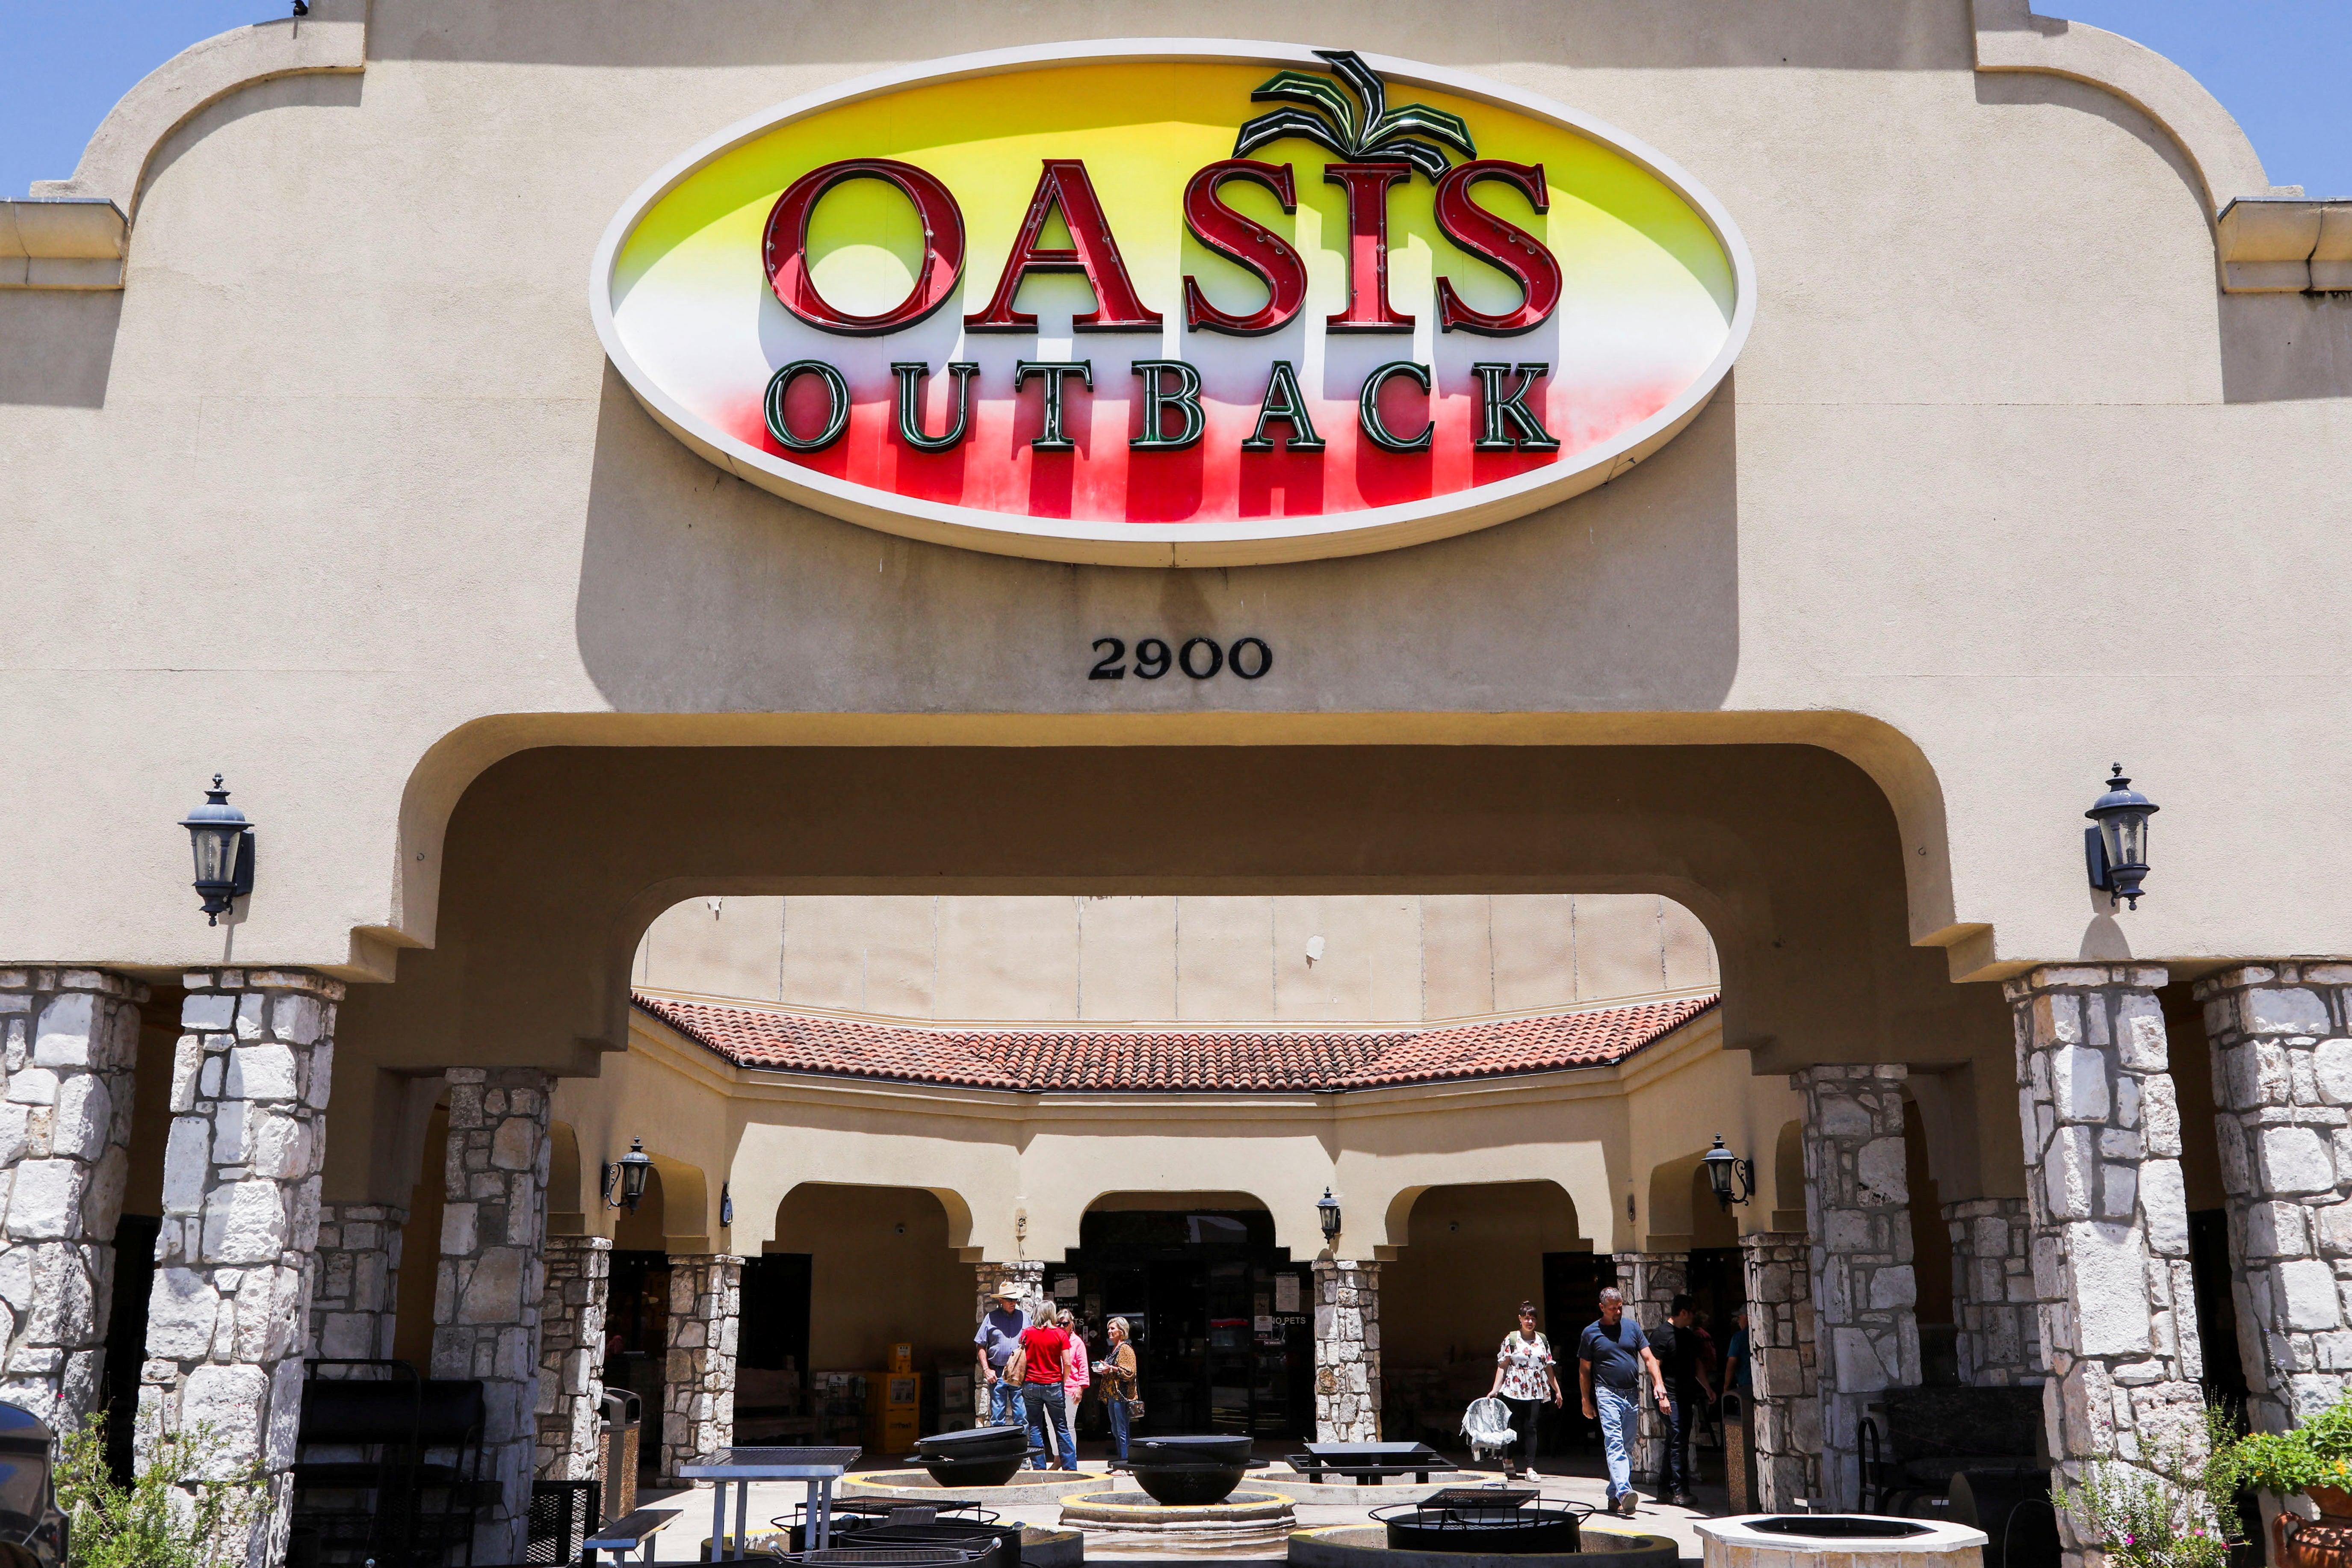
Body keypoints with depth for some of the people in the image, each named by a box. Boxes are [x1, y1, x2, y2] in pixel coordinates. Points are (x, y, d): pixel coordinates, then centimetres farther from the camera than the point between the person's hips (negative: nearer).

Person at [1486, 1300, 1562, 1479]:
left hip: (1535, 1392, 2)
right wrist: (1495, 1389, -8)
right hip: (1514, 1391, -2)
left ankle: (1530, 1467, -7)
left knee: (1530, 1427, -5)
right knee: (1514, 1427, 2)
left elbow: (1548, 1367, 17)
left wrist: (1557, 1390, 17)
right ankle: (1510, 1464, 17)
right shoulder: (1511, 1339, 1)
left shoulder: (1542, 1340, 11)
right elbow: (1502, 1366, -1)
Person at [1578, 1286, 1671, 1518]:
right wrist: (1586, 1401, 6)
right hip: (1608, 1394, -4)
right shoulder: (1591, 1333, 2)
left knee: (1626, 1446, 8)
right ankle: (1624, 1491, -31)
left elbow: (1649, 1359, 6)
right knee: (1614, 1443, -17)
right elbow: (1584, 1370, 8)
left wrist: (1659, 1386, -8)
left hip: (1632, 1394, 4)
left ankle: (1614, 1496, 16)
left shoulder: (1632, 1327, 9)